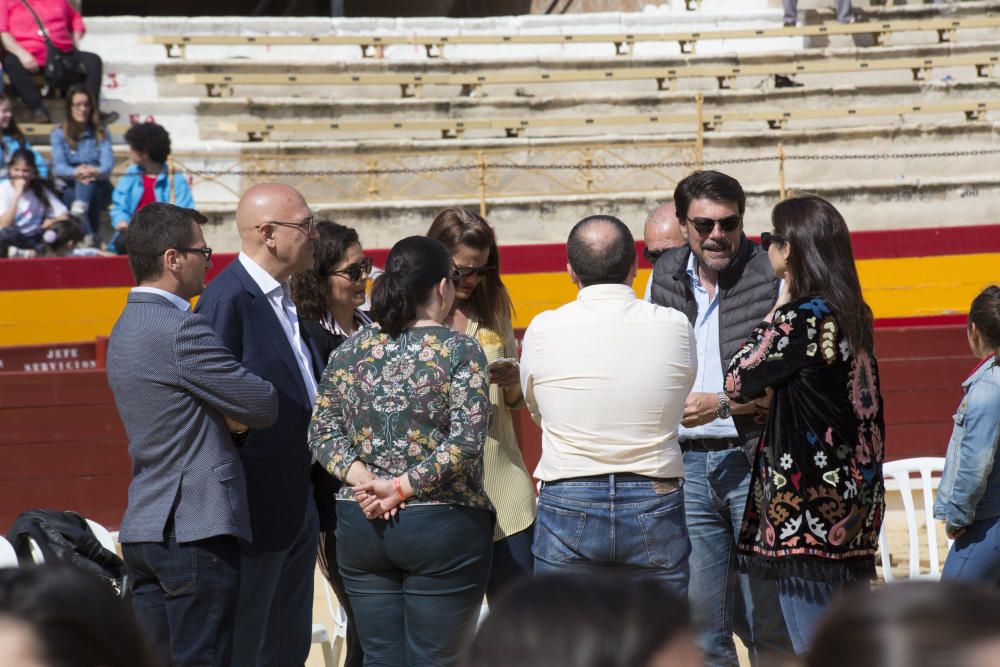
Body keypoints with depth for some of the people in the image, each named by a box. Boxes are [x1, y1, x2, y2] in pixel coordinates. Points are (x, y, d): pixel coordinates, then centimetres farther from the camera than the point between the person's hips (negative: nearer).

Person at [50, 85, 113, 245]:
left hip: (98, 187, 0)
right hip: (69, 189, 0)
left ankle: (79, 210, -53)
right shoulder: (58, 134, 7)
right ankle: (92, 236, -49)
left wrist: (96, 172, -32)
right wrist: (75, 173, -32)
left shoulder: (101, 132, 10)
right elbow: (59, 166, -8)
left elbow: (108, 163, -6)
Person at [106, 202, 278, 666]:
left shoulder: (125, 329, 16)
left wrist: (228, 416, 3)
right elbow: (263, 407, -12)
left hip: (144, 528, 9)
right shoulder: (182, 331, -15)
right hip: (195, 531, -9)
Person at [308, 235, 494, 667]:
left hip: (362, 528, 4)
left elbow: (322, 429, 3)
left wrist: (361, 477, -7)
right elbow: (467, 441, -17)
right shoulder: (460, 351, -9)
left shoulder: (350, 350, 6)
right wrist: (403, 487, -12)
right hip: (442, 530, -4)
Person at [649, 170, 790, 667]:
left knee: (767, 623, -1)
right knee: (699, 620, 5)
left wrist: (723, 404, -15)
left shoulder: (773, 277, -5)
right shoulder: (665, 276, 10)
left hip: (752, 462, -4)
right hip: (685, 464, 4)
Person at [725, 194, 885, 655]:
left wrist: (777, 308, 1)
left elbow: (738, 383, -5)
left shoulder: (803, 317, -14)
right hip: (853, 507, 9)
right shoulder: (852, 314, 11)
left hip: (808, 512, -9)